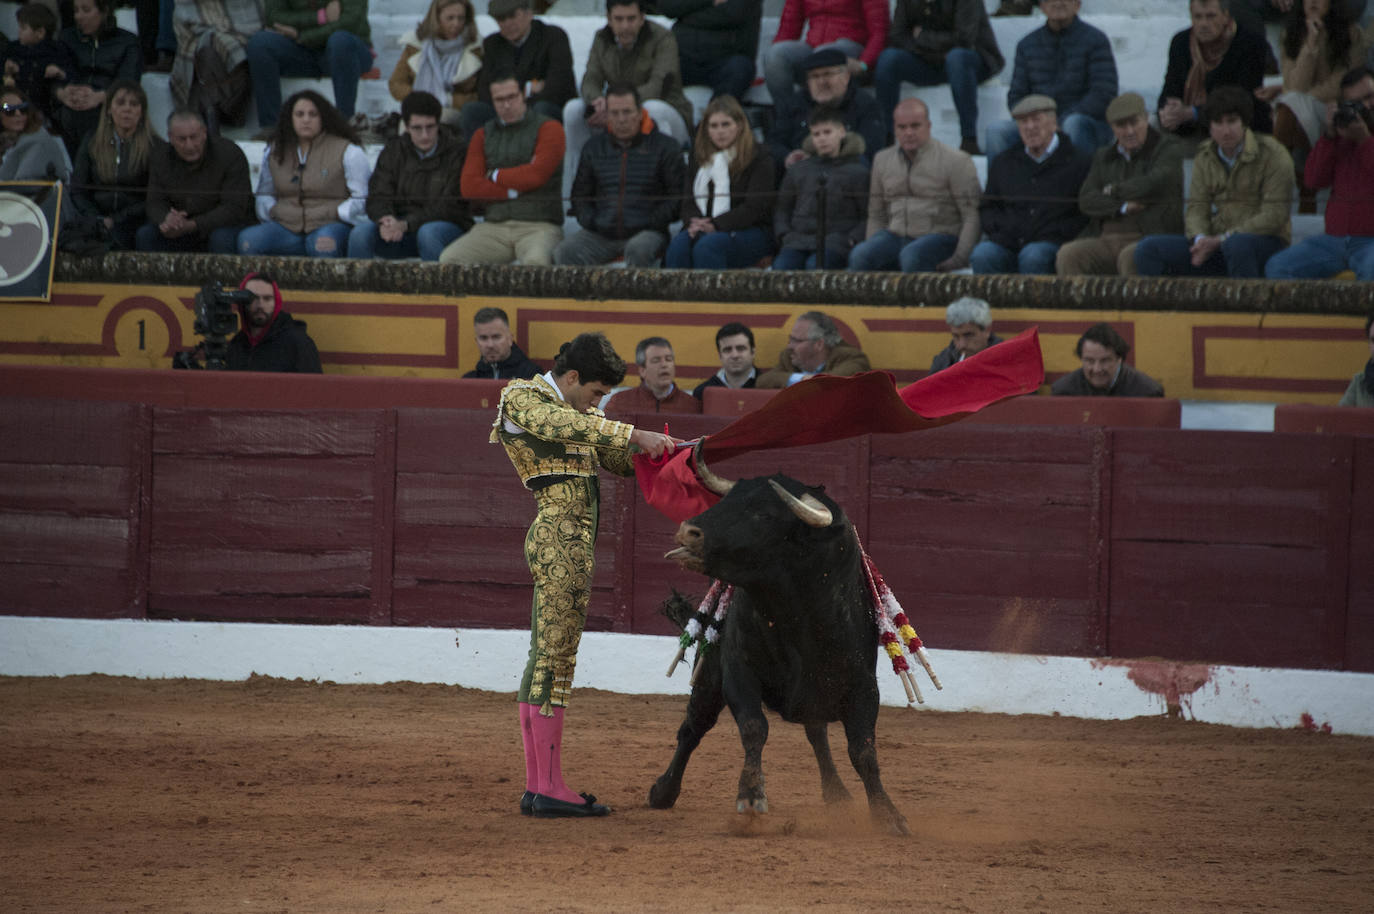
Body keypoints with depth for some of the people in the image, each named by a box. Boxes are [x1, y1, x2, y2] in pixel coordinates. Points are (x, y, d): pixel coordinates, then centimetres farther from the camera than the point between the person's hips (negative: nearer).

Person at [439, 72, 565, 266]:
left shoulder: (548, 128, 6)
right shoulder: (483, 135, 18)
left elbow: (537, 175, -8)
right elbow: (469, 187, 5)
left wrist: (495, 176, 6)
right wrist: (513, 192, -3)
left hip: (538, 226, -4)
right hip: (493, 226, 4)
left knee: (536, 262, -40)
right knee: (449, 259, -23)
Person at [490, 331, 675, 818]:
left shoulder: (570, 408, 22)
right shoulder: (522, 398, -4)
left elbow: (619, 459, 24)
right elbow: (570, 427, -22)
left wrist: (656, 451, 5)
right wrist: (636, 435, -28)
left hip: (574, 540, 10)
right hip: (559, 535, -10)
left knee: (546, 659, 10)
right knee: (555, 656, -9)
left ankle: (537, 787, 12)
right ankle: (550, 787, -9)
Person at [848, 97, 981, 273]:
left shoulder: (955, 161, -2)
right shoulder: (883, 159, 14)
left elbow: (973, 216, -7)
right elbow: (876, 216, 19)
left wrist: (959, 258, -17)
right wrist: (870, 250, 2)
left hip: (940, 237, -5)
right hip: (896, 237, 5)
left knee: (912, 256, -38)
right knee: (859, 256, -26)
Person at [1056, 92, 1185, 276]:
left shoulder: (1169, 149, 7)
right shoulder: (1103, 157, 22)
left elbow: (1155, 185, -12)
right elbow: (1086, 200, 9)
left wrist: (1114, 190, 4)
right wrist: (1123, 207, -8)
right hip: (1107, 242, 5)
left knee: (1129, 257, -39)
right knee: (1068, 255, -24)